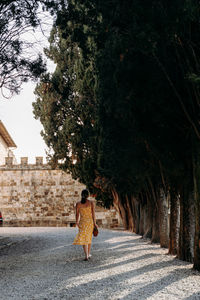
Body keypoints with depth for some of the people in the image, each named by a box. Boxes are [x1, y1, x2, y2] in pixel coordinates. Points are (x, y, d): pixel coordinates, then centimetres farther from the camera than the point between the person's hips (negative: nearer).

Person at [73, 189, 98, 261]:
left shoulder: (78, 204, -5)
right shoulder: (91, 203, -6)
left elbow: (77, 214, 1)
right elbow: (93, 214, -5)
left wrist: (77, 222, 16)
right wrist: (94, 223, 4)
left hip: (82, 222, -1)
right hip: (90, 222, 1)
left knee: (84, 239, -1)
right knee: (89, 238, 18)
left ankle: (86, 255, -14)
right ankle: (88, 254, 28)